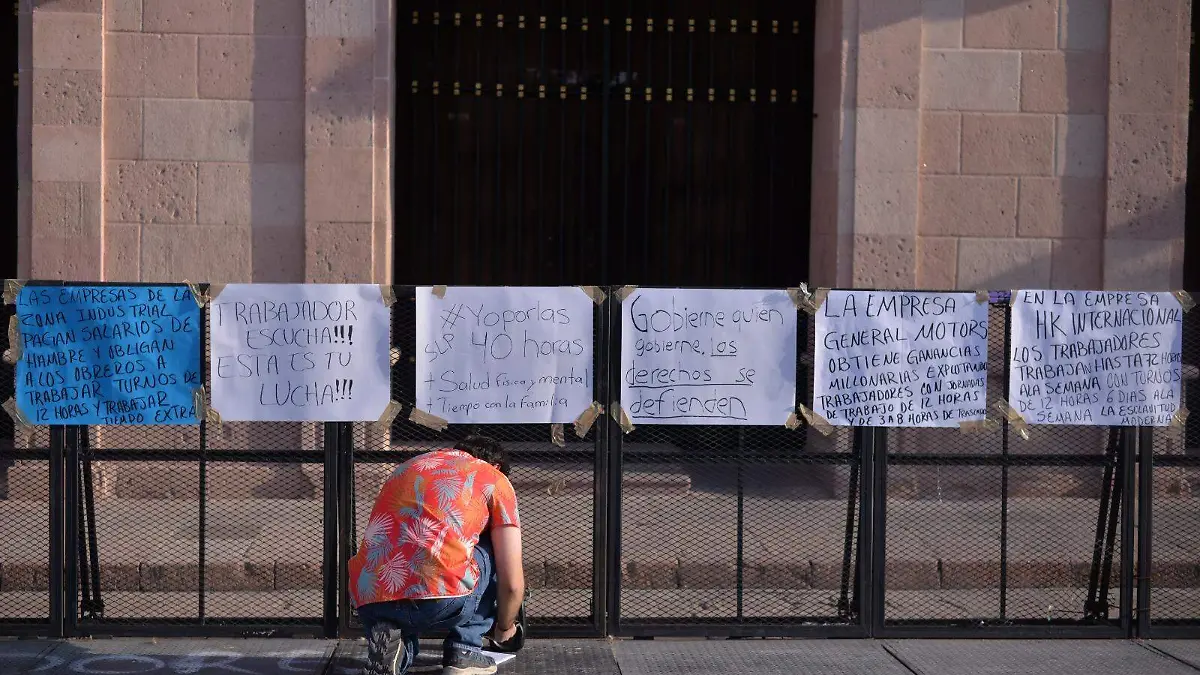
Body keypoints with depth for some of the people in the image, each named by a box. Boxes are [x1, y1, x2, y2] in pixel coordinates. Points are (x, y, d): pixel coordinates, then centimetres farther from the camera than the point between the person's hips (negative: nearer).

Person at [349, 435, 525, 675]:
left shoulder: (408, 466, 32)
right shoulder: (495, 480, 17)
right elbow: (512, 582, 12)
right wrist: (504, 627, 33)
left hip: (369, 599, 4)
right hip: (442, 598, -4)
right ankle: (463, 652, 18)